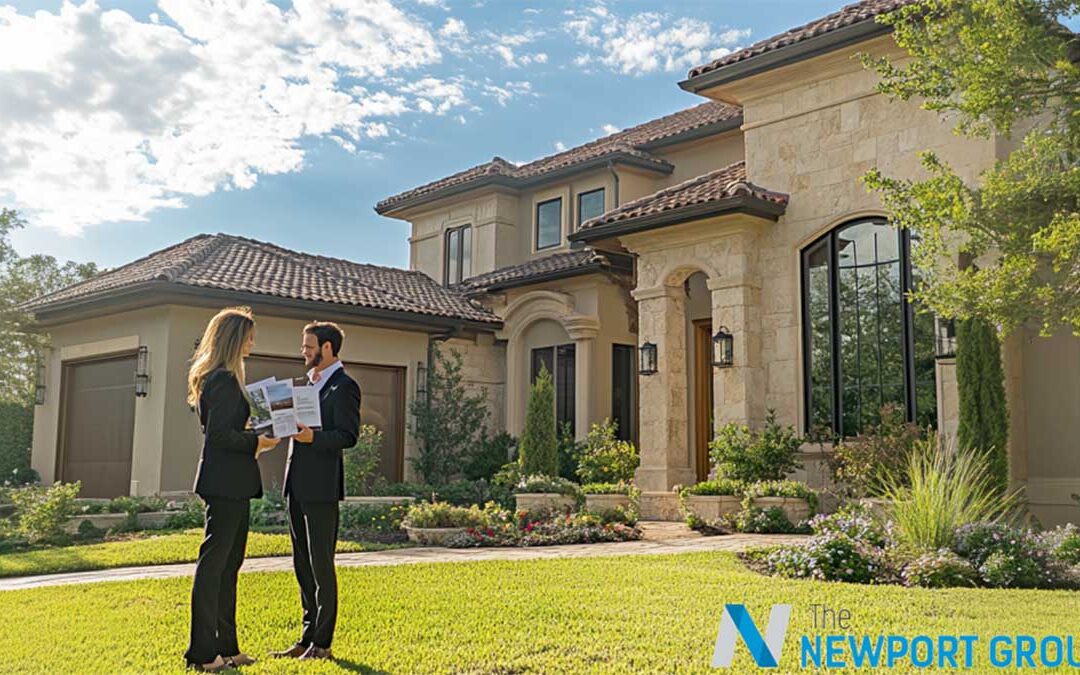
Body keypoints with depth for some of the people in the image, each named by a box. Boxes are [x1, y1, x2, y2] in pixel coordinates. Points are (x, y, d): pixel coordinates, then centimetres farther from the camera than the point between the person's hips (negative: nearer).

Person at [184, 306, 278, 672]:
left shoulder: (216, 378, 17)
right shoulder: (224, 380, -15)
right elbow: (220, 435, -21)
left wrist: (253, 439, 13)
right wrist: (257, 441, -10)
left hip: (229, 483, 11)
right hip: (226, 482, -11)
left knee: (229, 563, 14)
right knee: (214, 563, -4)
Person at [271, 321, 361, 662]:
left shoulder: (344, 386, -8)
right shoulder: (308, 382, 18)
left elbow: (348, 436, -15)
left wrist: (313, 437, -28)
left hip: (321, 487, -9)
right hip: (297, 485, 9)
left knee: (321, 565, -2)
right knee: (303, 566, 14)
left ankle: (322, 643, 7)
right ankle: (308, 638, 23)